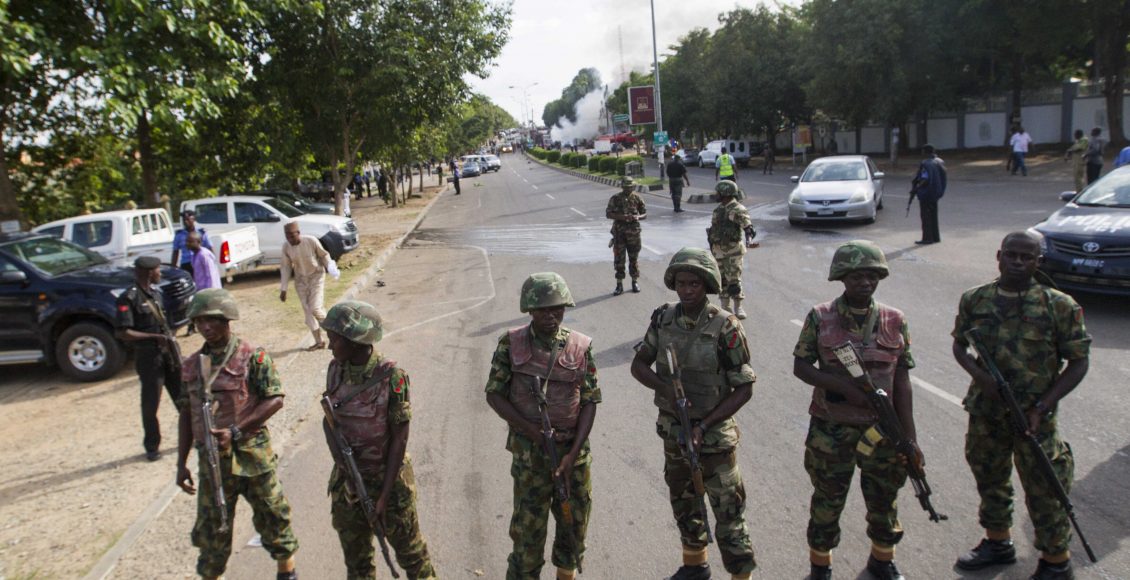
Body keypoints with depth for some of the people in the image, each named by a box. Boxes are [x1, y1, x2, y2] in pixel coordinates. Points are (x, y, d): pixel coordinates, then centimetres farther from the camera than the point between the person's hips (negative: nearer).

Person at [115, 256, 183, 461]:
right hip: (148, 356, -7)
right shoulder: (129, 298, -14)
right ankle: (152, 446, 17)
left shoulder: (156, 292, 10)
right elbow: (122, 332, -19)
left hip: (167, 352, 7)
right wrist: (154, 337, -20)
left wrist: (170, 338, 10)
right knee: (150, 403, 3)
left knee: (182, 394, 12)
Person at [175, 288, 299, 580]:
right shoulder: (192, 365, 7)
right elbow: (187, 414, 12)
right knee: (211, 529, 11)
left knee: (271, 516, 11)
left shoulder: (252, 357, -8)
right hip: (211, 459, 4)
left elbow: (275, 400, -13)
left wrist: (235, 431, -20)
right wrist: (181, 463, 10)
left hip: (252, 455, -3)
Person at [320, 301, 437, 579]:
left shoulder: (391, 377, -20)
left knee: (409, 550, 14)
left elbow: (400, 438, -16)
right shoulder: (336, 370, -5)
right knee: (356, 557, 17)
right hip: (346, 481, 5)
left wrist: (385, 494, -16)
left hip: (388, 478, -4)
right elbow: (333, 421, 5)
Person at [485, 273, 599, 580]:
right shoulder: (511, 344, -7)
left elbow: (590, 402, -3)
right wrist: (531, 430, -14)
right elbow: (493, 394, -4)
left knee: (575, 522, 16)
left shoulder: (580, 347, -4)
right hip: (529, 453, -2)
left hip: (574, 451, 2)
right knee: (528, 530, 4)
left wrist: (573, 454, -11)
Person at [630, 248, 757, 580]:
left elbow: (744, 389, -14)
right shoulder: (664, 319, -6)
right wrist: (665, 387, -17)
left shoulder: (725, 328, -19)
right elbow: (638, 364, 3)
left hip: (714, 435, -5)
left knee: (728, 513, 4)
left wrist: (703, 425, -21)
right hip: (672, 430, 5)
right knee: (683, 505, 23)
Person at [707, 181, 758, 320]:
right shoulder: (718, 209, 12)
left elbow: (748, 228, -24)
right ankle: (725, 307, 19)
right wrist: (712, 245, 22)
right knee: (721, 279, 10)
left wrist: (749, 241, -42)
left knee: (733, 279, -5)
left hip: (733, 250, -7)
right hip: (718, 250, 7)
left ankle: (738, 307, 7)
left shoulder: (738, 210, -12)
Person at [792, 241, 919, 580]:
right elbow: (800, 367, -5)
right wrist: (845, 386, -19)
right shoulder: (820, 318, -7)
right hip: (831, 432, -2)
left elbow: (901, 381, 1)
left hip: (883, 429, 2)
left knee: (884, 501, 18)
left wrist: (909, 437, -1)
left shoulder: (895, 322, -1)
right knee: (828, 502, 12)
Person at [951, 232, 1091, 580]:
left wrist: (1043, 407, -14)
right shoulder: (974, 300, 0)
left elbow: (1078, 362, -5)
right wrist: (979, 375, -10)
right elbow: (959, 345, 10)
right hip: (985, 412, 4)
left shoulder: (1059, 306, -9)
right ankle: (998, 542, 41)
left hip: (1034, 419, -4)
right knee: (989, 479, 20)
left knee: (1044, 490, 6)